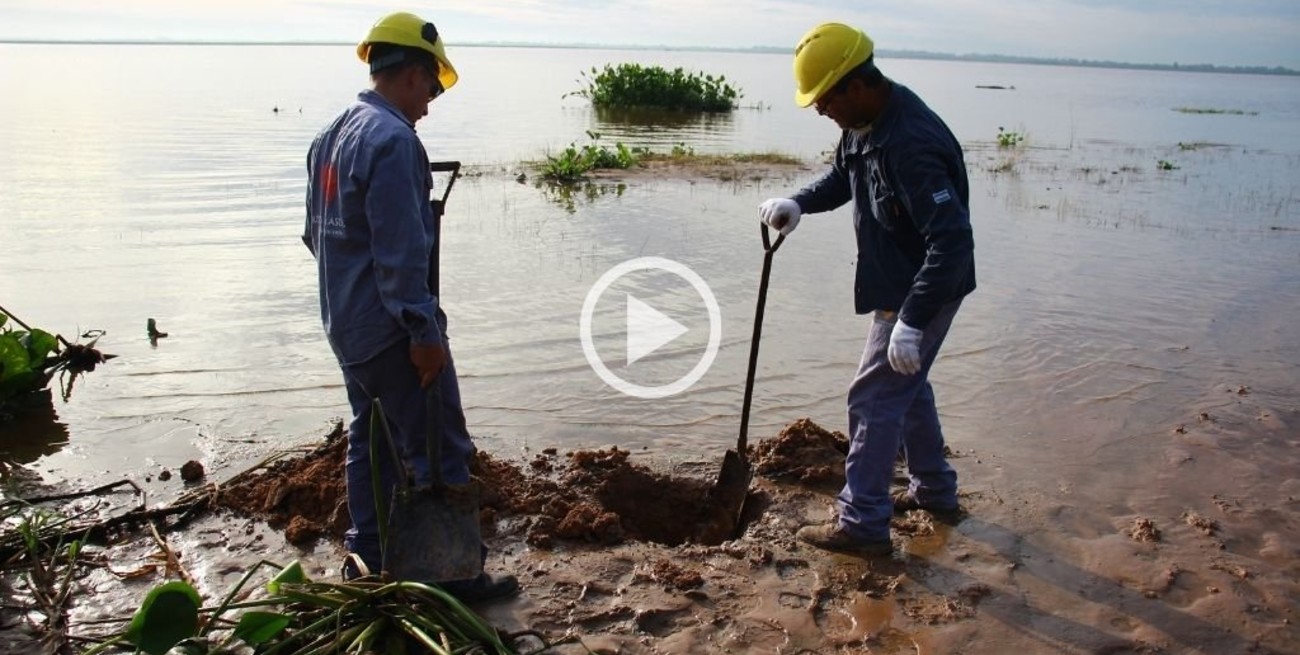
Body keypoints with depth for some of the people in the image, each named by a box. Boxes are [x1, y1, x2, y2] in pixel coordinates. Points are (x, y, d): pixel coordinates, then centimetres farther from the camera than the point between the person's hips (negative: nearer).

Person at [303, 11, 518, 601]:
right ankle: (454, 574, 6)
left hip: (346, 324, 10)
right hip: (391, 327, -10)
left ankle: (368, 556, 29)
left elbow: (317, 232, 18)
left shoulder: (332, 134, 11)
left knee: (371, 437, 19)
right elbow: (401, 253, -24)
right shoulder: (393, 139, -19)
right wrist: (424, 331, -20)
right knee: (440, 451, -1)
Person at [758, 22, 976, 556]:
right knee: (906, 387, 22)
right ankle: (934, 489, 39)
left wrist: (911, 321, -34)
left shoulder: (910, 145, -31)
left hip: (924, 291, -10)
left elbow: (951, 240, -33)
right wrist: (798, 204, -2)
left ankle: (862, 525, 6)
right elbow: (840, 178, 18)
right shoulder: (864, 123, 0)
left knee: (875, 398, -4)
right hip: (897, 285, 10)